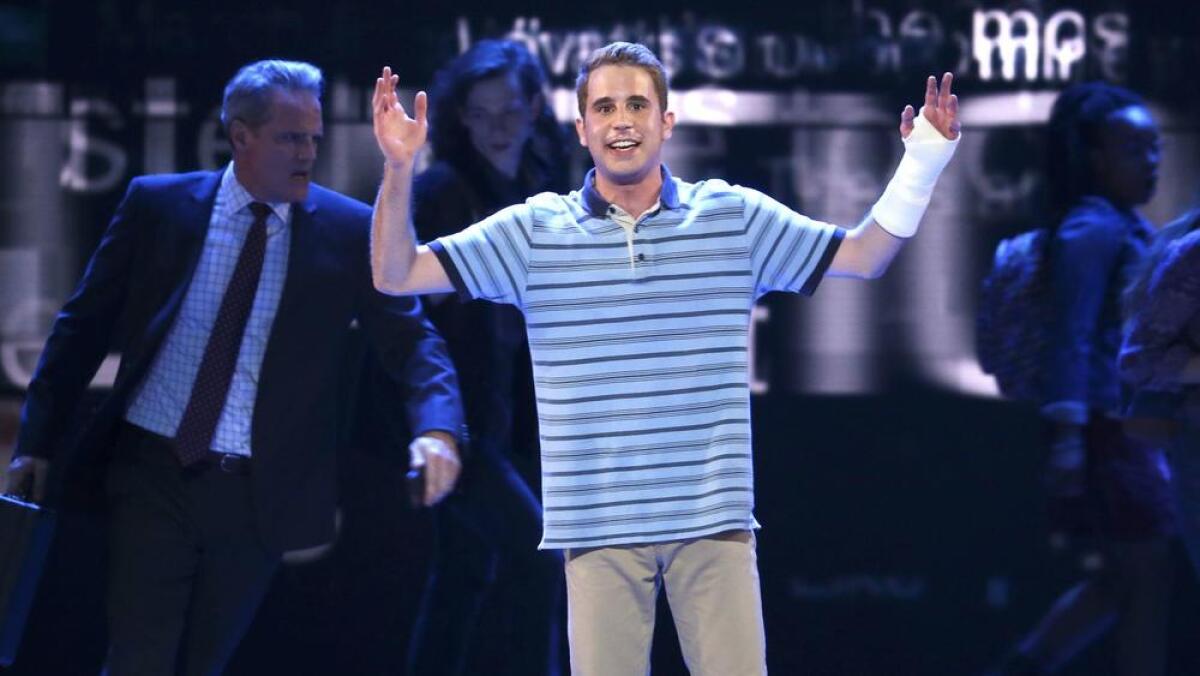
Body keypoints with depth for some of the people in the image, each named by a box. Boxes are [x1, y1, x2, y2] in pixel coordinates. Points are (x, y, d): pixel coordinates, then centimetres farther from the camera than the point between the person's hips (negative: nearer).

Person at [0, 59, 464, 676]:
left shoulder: (351, 232, -1)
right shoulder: (159, 205, 0)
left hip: (258, 494, 1)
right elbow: (83, 326, 7)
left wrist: (437, 429, -24)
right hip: (152, 472, -1)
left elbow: (412, 342, -4)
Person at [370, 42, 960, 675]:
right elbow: (396, 274, 3)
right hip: (598, 526, 0)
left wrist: (921, 164, -4)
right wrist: (398, 170, -11)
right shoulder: (534, 230, 4)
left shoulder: (734, 215, 6)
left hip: (714, 522, 0)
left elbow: (863, 256, 9)